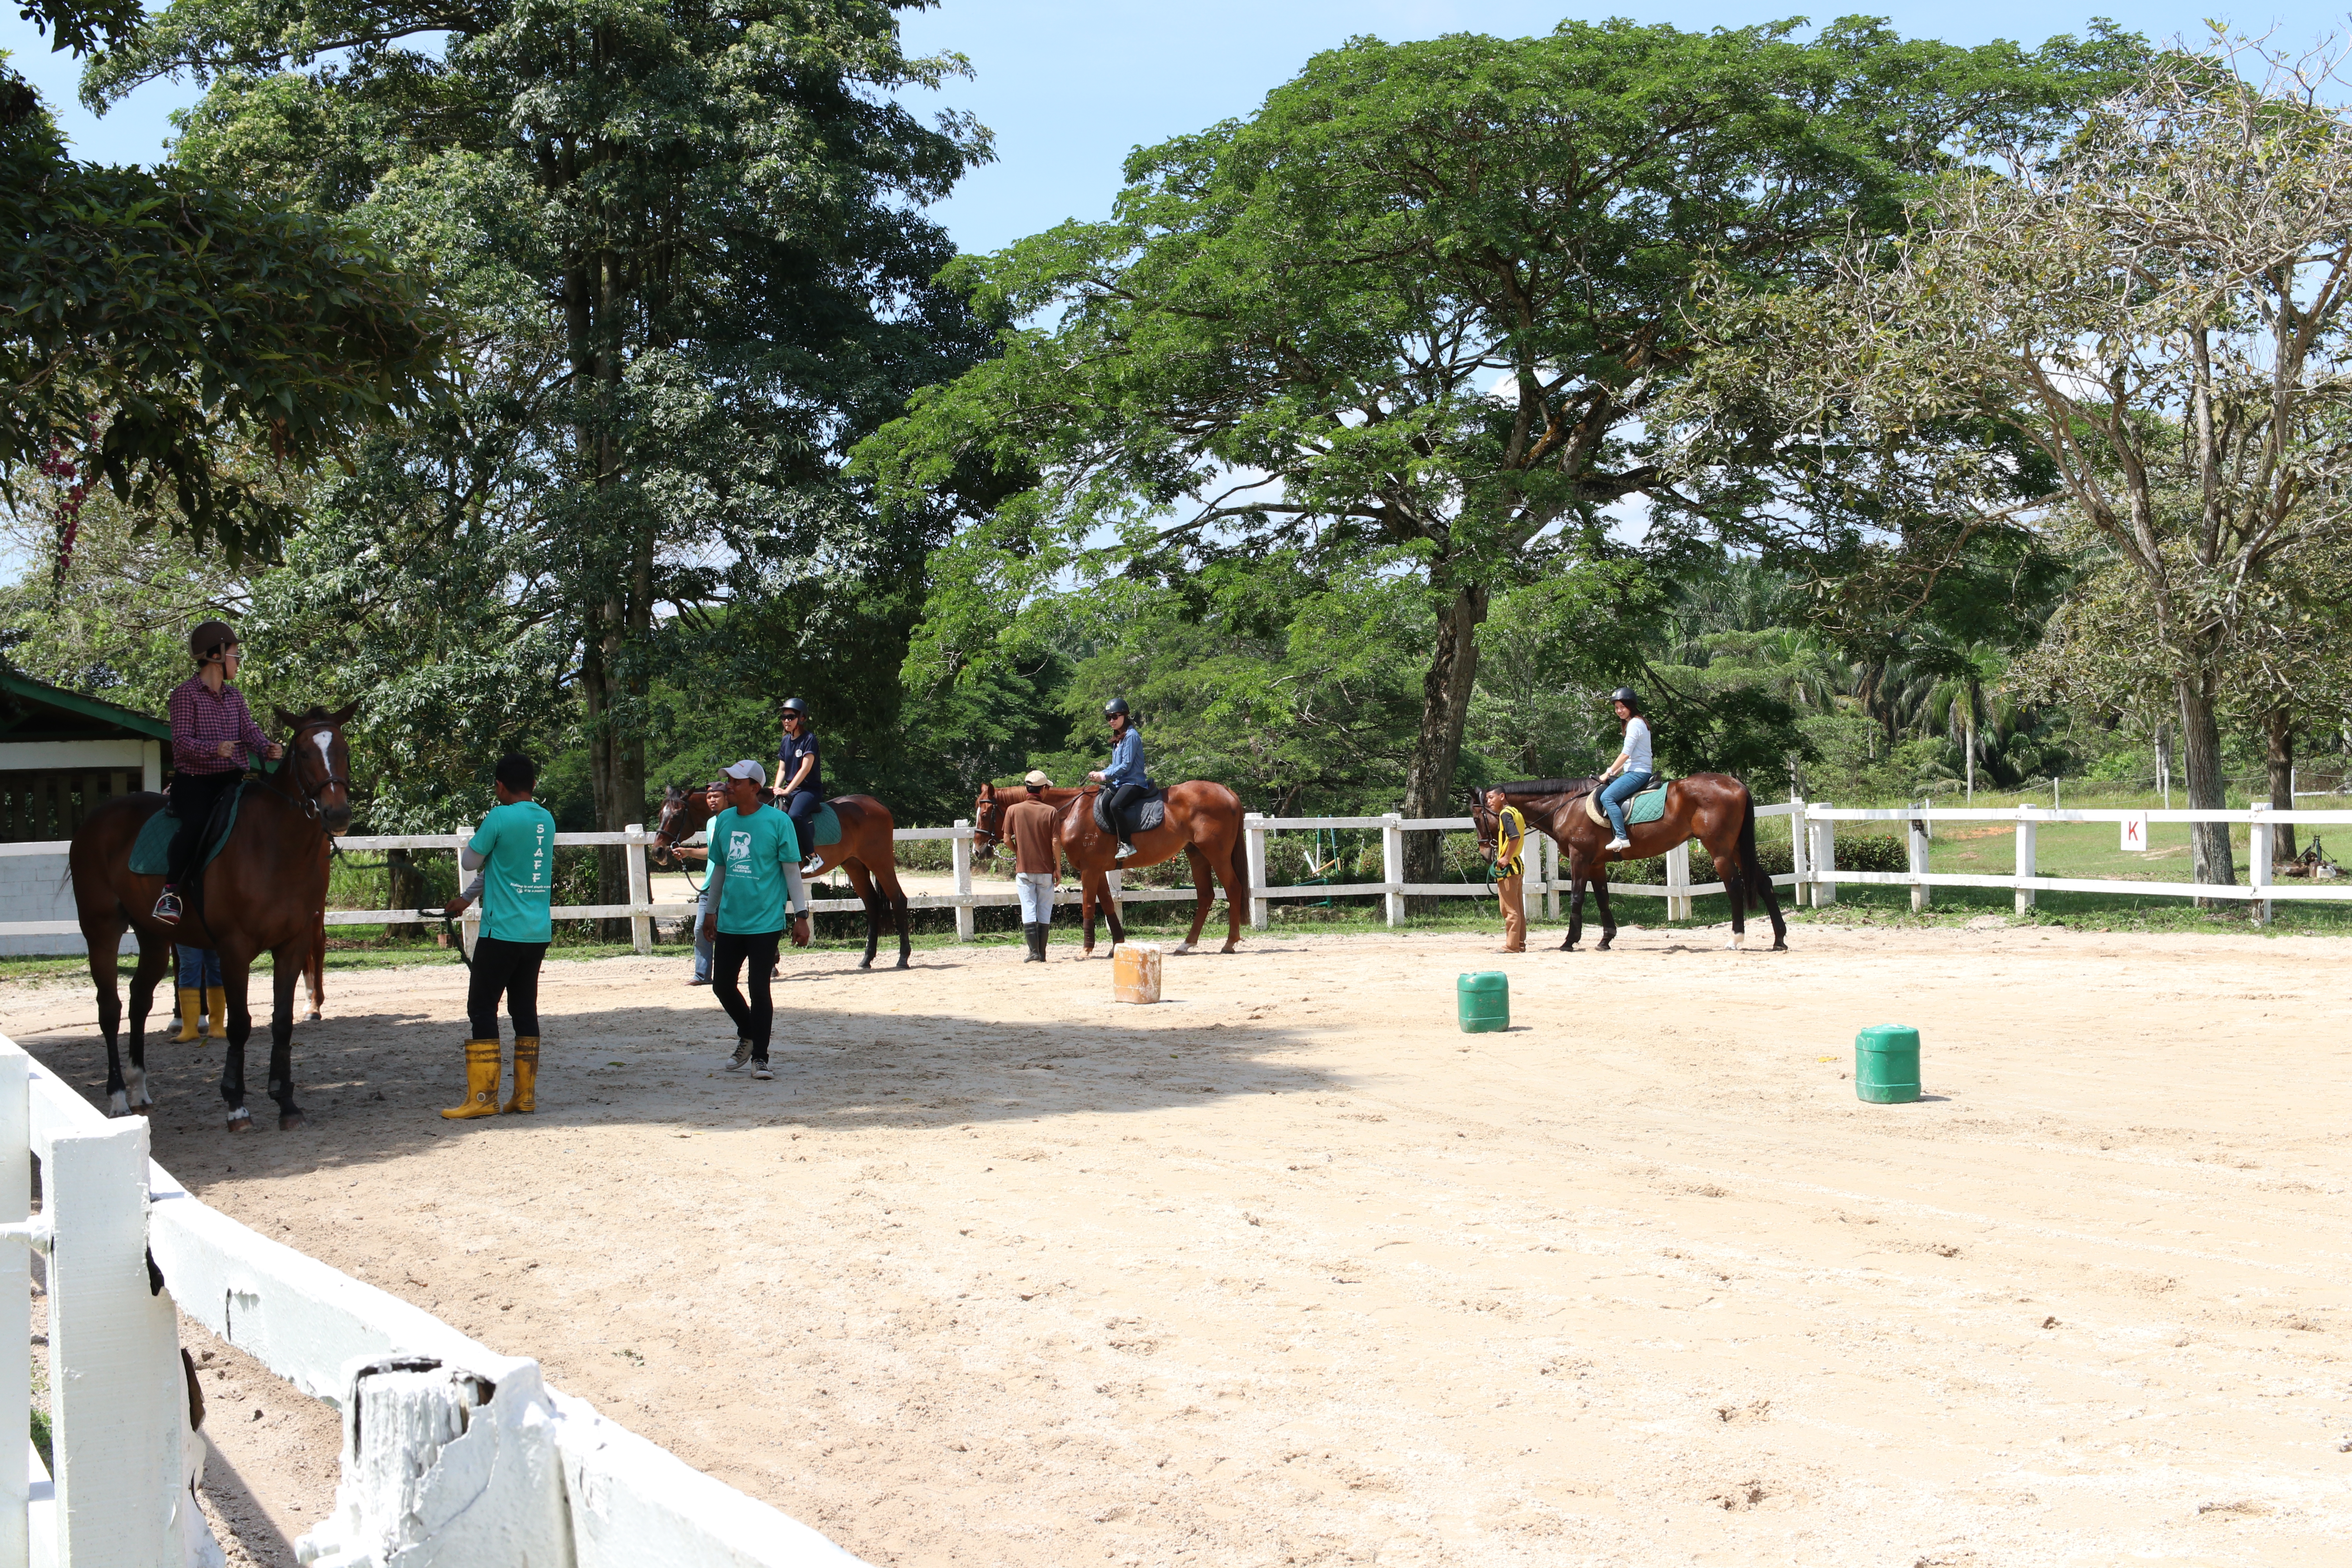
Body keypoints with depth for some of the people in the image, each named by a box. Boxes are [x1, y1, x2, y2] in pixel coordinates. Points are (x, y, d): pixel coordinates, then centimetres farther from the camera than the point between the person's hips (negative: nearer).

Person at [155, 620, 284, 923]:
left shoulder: (235, 696, 17)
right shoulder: (186, 693, -3)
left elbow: (250, 731, 4)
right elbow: (182, 740, -12)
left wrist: (268, 748, -19)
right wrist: (213, 749, -31)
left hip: (232, 780, 6)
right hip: (193, 781, -6)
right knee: (196, 822, -31)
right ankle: (170, 892, -21)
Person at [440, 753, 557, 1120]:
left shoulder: (500, 818, -12)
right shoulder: (546, 820, 10)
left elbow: (471, 861, -2)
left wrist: (476, 837, 18)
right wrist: (467, 897, 31)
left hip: (503, 933, -7)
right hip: (538, 934, 7)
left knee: (482, 1009, 0)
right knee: (525, 1010, 10)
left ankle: (483, 1097, -1)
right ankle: (525, 1096, 10)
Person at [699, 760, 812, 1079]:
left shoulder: (778, 821, -8)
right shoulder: (724, 821, 8)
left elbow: (792, 870, -6)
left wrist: (801, 915, -9)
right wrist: (711, 913, 19)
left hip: (766, 922, -6)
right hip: (728, 921, 6)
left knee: (759, 988, -4)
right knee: (722, 984, 9)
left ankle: (760, 1057, 7)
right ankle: (747, 1036, 34)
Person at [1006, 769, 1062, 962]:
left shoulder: (1013, 810, -2)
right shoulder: (1051, 812, -7)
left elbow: (1007, 838, -1)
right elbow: (1056, 842, -10)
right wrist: (1058, 867, 0)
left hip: (1024, 869, 0)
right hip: (1046, 869, 0)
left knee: (1029, 911, 3)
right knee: (1044, 912, 9)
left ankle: (1034, 953, -3)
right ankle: (1042, 954, 10)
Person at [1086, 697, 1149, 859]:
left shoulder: (1131, 736, -10)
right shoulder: (1118, 739, 19)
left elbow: (1126, 765, -15)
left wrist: (1105, 776, -15)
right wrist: (1100, 774, 3)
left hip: (1134, 782, -10)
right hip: (1120, 783, 10)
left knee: (1115, 805, -32)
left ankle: (1127, 845, -29)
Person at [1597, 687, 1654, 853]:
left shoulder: (1635, 723, -11)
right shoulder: (1634, 723, 20)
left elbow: (1626, 754, -16)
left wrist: (1609, 773, -8)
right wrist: (1615, 773, 14)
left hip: (1638, 773, -11)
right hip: (1635, 772, 11)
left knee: (1607, 797, -23)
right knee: (1601, 793, 14)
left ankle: (1622, 838, -29)